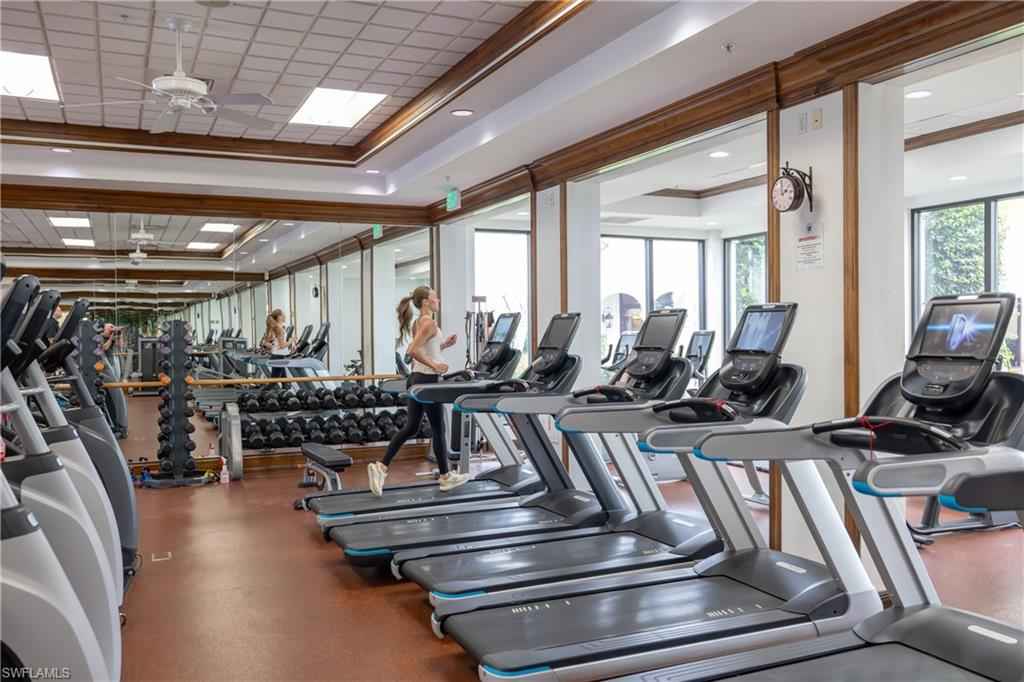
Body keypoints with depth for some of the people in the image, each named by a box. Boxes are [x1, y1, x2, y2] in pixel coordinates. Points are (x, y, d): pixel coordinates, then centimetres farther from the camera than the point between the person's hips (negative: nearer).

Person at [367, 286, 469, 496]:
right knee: (438, 429, 3)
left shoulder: (418, 323, 15)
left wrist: (443, 345, 16)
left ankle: (381, 467, 3)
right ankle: (446, 477, 15)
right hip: (427, 380, -9)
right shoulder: (429, 322, -15)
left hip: (416, 379, 9)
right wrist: (434, 365, -22)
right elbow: (413, 350, -26)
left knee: (411, 427, 10)